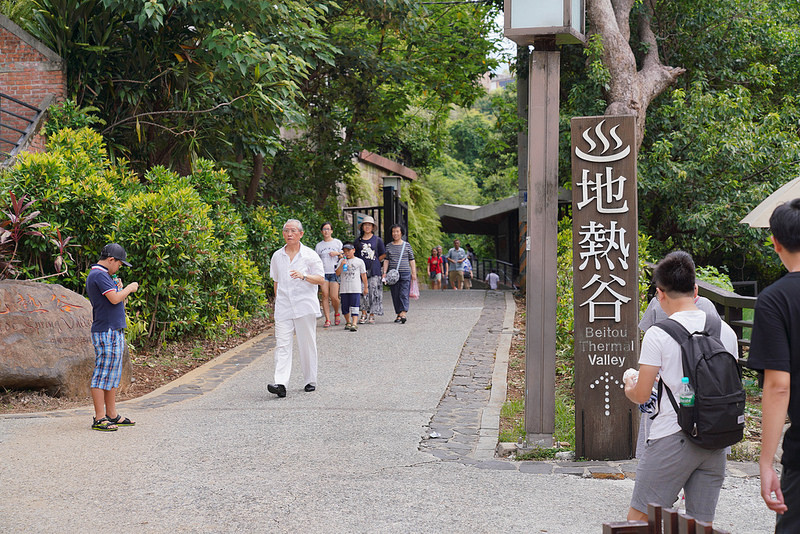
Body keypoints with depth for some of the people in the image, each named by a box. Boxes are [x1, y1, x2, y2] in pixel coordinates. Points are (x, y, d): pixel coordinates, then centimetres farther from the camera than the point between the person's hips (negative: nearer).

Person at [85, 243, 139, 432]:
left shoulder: (102, 274, 20)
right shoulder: (99, 274, -13)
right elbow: (115, 299, -22)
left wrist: (119, 289, 8)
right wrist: (129, 288, -7)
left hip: (115, 331, 11)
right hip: (106, 332, -11)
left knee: (113, 374, 14)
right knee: (103, 374, -9)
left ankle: (112, 415, 19)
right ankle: (99, 419, -7)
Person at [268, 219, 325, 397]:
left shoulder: (310, 255, 0)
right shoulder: (277, 256, 11)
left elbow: (321, 279, -3)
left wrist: (303, 276, -20)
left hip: (305, 306, -2)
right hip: (284, 307, 2)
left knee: (307, 344, 4)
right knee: (282, 344, -9)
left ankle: (310, 381, 18)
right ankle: (280, 384, -18)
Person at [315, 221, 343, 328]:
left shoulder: (337, 242, 8)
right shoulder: (319, 245, 13)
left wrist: (338, 254, -9)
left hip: (335, 272, -2)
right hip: (323, 273, 2)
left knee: (334, 297, -9)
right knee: (325, 295, -8)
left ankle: (336, 314, 20)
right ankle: (327, 319, -6)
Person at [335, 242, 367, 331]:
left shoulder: (359, 261, 6)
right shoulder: (342, 261, 10)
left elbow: (363, 275, 9)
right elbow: (337, 273, 1)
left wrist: (365, 287, 8)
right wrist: (341, 265, -14)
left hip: (356, 289, -3)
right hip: (344, 289, 3)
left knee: (354, 306, -11)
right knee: (345, 307, 9)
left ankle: (354, 324, -17)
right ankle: (348, 322, 27)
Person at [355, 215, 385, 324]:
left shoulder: (377, 240, 5)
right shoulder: (358, 241, 10)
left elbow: (383, 255, 10)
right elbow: (355, 255, 15)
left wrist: (374, 262, 5)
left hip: (374, 270, -1)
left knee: (373, 292, -3)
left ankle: (372, 315, 4)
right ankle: (363, 315, 4)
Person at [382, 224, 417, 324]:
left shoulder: (407, 245, 7)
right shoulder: (388, 246, 11)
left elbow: (412, 260, 8)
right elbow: (386, 260, 10)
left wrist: (414, 273, 2)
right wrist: (384, 272, -1)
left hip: (405, 273, -2)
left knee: (404, 294, -12)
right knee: (395, 295, 3)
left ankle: (403, 314, -21)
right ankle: (398, 314, 9)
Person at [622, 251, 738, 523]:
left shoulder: (658, 334, -10)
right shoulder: (726, 332, 6)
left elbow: (641, 395, -8)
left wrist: (629, 381, 15)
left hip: (673, 439, -5)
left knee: (638, 518, 5)